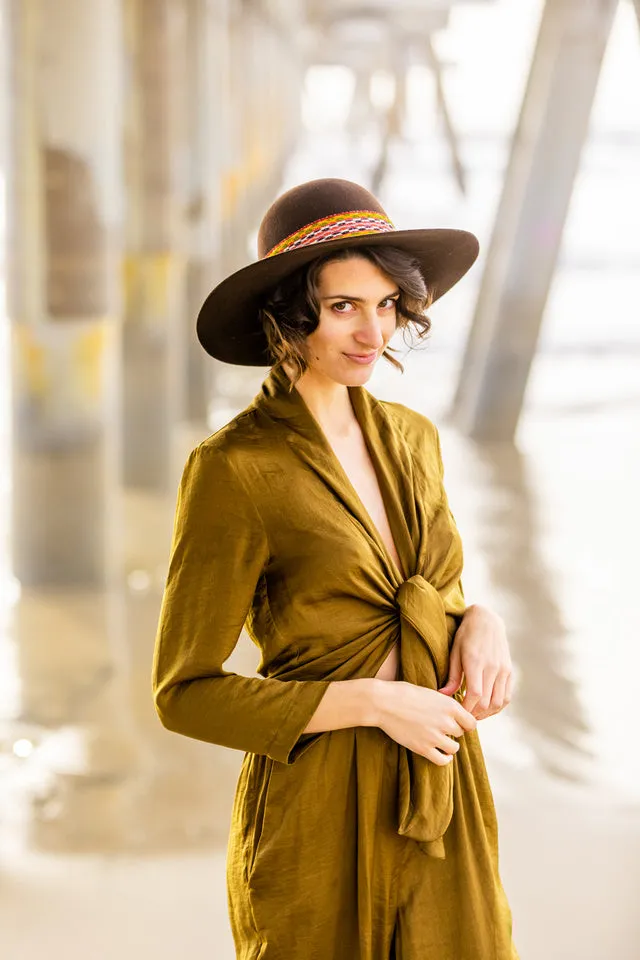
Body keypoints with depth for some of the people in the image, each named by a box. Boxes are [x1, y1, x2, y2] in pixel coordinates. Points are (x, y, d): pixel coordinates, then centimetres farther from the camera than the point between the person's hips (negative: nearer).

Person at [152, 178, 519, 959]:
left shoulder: (411, 438, 5)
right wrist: (374, 702, -18)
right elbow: (185, 693, -12)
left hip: (442, 806, 6)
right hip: (319, 820, -5)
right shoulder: (234, 470, -15)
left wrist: (481, 624, -5)